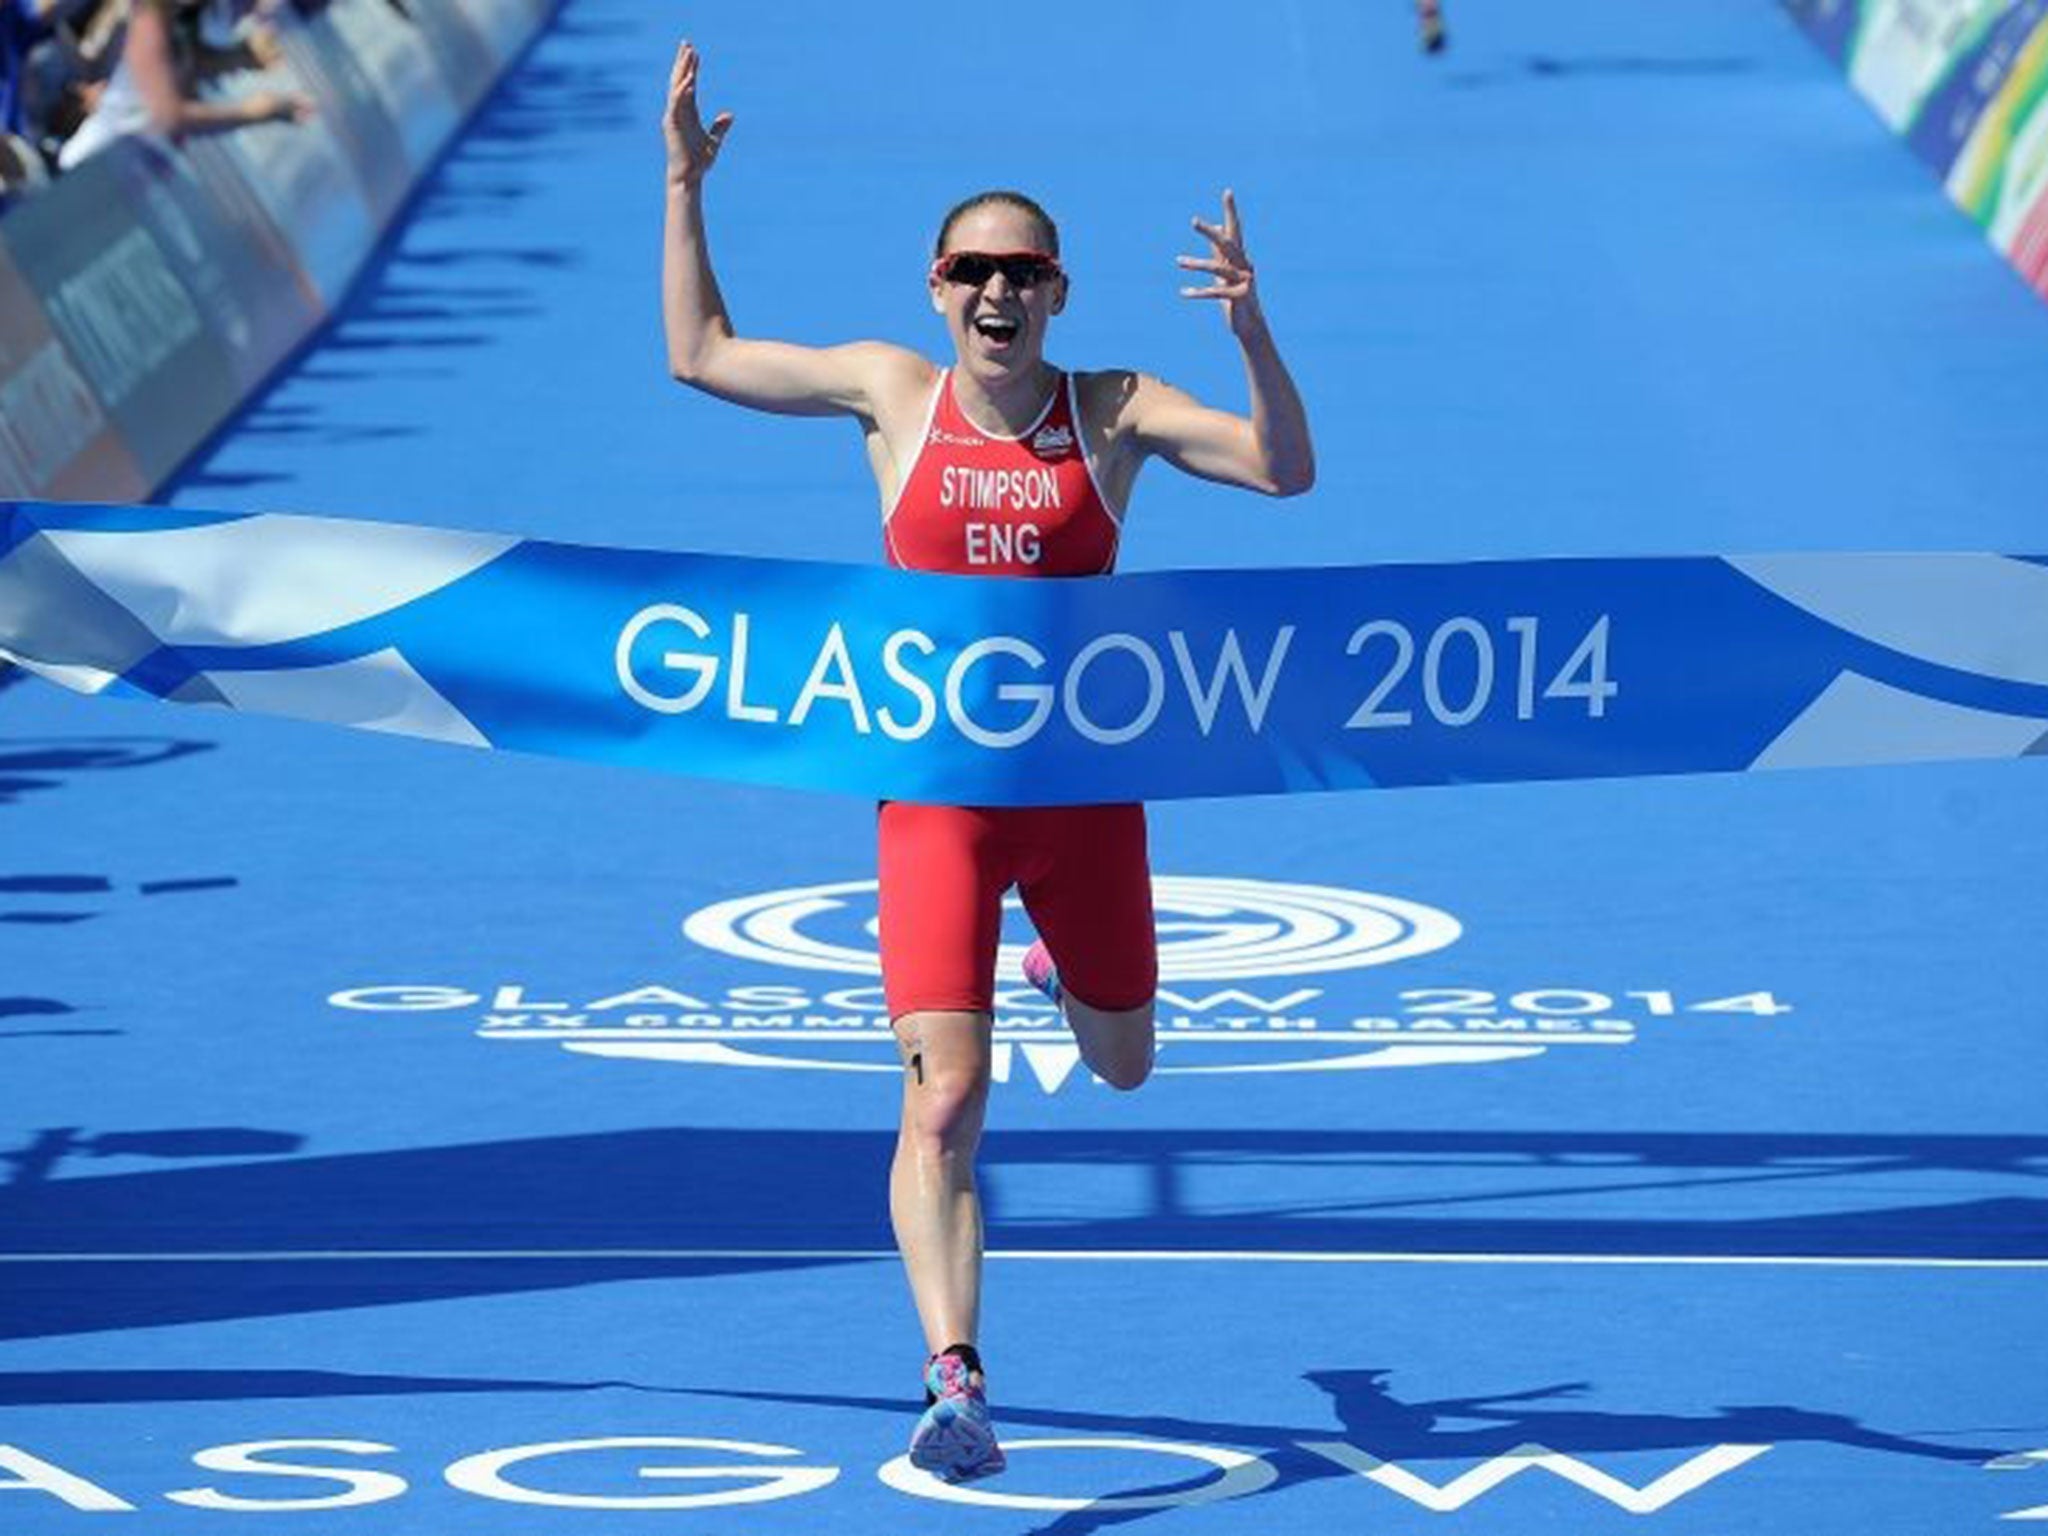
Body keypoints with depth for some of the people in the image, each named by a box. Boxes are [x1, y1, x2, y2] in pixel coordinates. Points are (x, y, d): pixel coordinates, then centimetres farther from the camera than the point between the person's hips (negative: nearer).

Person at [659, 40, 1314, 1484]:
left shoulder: (1114, 410, -2)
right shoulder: (895, 391, 2)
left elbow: (1287, 470, -12)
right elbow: (700, 353, 12)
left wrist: (1252, 330, -25)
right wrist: (685, 189, 6)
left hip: (1086, 789, 1)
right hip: (941, 795, -1)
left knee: (1121, 1067, 21)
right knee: (945, 1102, -14)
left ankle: (1065, 956, 57)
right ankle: (956, 1382, -15)